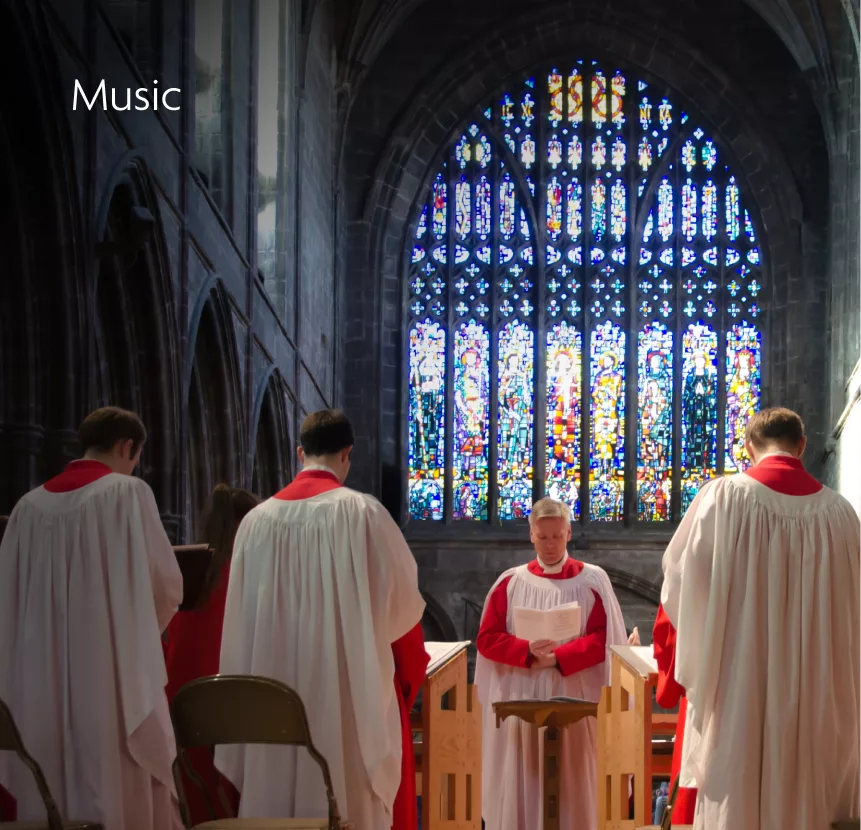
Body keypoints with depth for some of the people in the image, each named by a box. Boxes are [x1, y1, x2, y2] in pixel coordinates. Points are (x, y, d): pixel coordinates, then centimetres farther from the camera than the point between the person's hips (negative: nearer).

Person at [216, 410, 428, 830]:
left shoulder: (257, 519, 1)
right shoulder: (362, 512, -10)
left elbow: (241, 617, 7)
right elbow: (402, 601, -4)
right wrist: (409, 677, 13)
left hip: (276, 691, 4)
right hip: (353, 689, -4)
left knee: (281, 793, 11)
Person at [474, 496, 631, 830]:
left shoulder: (592, 581, 2)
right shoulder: (511, 582, 6)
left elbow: (604, 639, -5)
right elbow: (486, 639, 2)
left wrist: (558, 658, -17)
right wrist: (528, 652, -15)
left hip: (573, 700, -1)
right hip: (521, 700, 1)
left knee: (572, 784, 1)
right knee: (520, 785, 3)